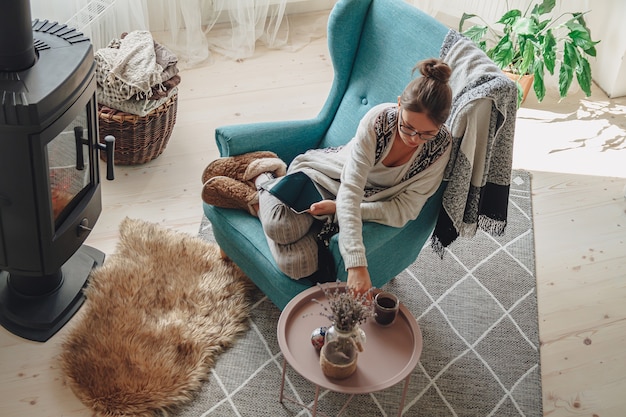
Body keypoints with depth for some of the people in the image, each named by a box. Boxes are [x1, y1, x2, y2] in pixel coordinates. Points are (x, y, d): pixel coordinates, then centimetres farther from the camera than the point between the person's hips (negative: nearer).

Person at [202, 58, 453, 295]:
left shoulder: (440, 147, -20)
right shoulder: (378, 119, -29)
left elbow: (403, 210, -17)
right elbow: (349, 190, -36)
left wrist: (339, 208, -26)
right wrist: (357, 264, -45)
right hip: (322, 174, -2)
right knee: (283, 227, -35)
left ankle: (257, 204, 7)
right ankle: (263, 178, 3)